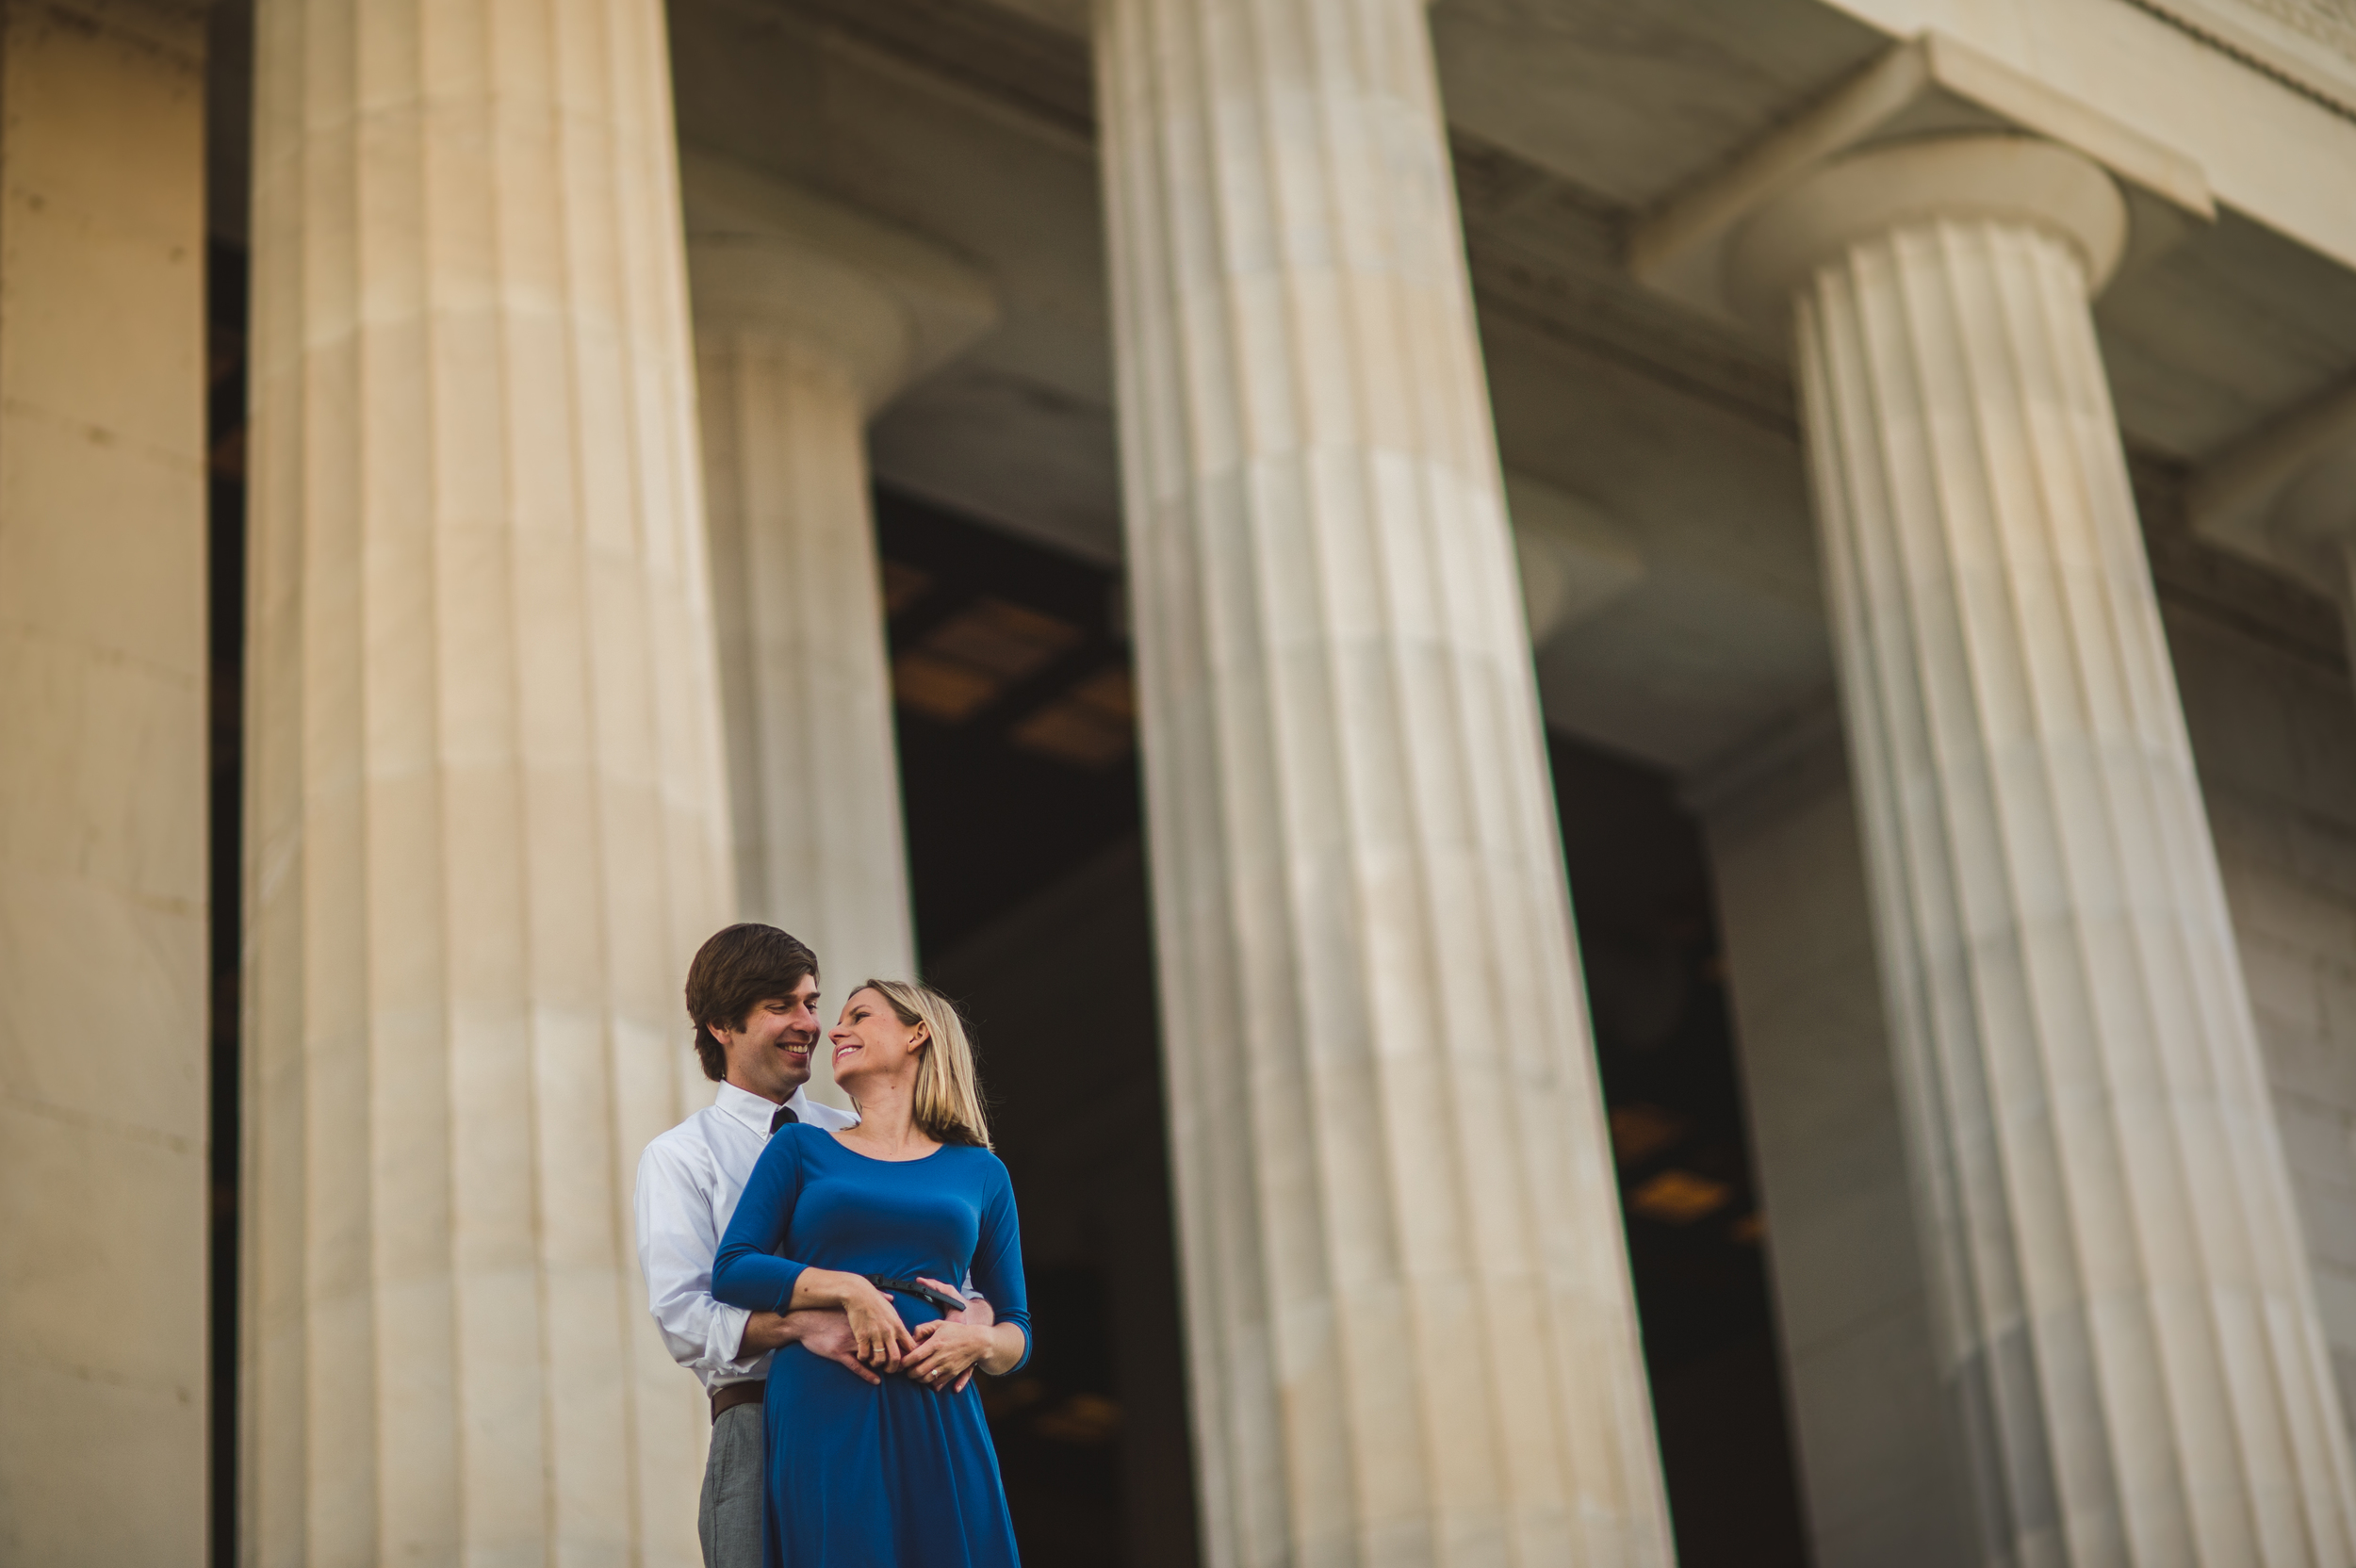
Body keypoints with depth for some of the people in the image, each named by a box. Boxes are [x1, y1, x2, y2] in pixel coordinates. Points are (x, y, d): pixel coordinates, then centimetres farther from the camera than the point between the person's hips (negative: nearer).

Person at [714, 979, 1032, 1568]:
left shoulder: (981, 1173, 16)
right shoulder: (800, 1148, 14)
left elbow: (1018, 1331, 16)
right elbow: (731, 1271, 1)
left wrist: (978, 1342, -7)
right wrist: (848, 1288, -12)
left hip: (942, 1427, 1)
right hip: (825, 1418, -1)